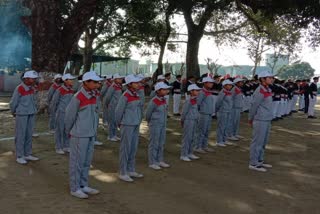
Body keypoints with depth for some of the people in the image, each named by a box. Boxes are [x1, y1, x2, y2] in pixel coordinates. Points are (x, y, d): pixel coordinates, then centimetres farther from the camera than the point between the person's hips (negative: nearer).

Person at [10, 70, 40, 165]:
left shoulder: (32, 89, 6)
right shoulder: (19, 89, -14)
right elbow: (13, 102, -7)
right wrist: (14, 113, 6)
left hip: (31, 114, 7)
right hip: (21, 115, -7)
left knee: (29, 135, 11)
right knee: (20, 135, 0)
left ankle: (28, 154, 21)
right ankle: (19, 156, 8)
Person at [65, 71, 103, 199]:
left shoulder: (94, 96, 5)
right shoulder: (78, 97, -17)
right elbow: (69, 116, -8)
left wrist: (94, 130, 14)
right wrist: (69, 132, 4)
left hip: (91, 134, 7)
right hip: (79, 135, -7)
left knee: (87, 161, 15)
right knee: (77, 162, 4)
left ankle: (84, 185, 28)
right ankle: (75, 188, 15)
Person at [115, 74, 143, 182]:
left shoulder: (136, 95, 7)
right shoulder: (125, 96, -16)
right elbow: (118, 111, -11)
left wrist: (138, 121, 12)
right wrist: (119, 123, 0)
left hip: (136, 125, 8)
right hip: (127, 125, -8)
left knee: (134, 148, 14)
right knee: (125, 148, 0)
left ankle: (131, 170, 27)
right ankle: (123, 173, 10)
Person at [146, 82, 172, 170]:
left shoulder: (164, 100, 3)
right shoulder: (153, 101, -19)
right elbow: (148, 114, -8)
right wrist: (150, 123, 7)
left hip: (163, 124, 7)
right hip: (155, 125, -7)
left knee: (161, 143, 13)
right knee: (154, 143, 0)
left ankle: (160, 160, 24)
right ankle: (152, 163, 10)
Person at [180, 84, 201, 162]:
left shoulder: (195, 100, 7)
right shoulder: (188, 101, -18)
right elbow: (184, 112, -13)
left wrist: (196, 120, 14)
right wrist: (182, 121, -4)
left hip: (195, 121, 8)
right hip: (188, 121, -8)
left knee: (193, 138, 15)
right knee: (187, 138, -1)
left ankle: (190, 153, 27)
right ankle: (183, 155, 7)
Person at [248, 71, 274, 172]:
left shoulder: (268, 90, 11)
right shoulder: (260, 91, -17)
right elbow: (254, 106, -13)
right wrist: (251, 119, -3)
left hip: (267, 120, 9)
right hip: (260, 120, -9)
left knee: (264, 141, 18)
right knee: (257, 141, -2)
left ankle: (260, 160, 30)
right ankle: (253, 163, 6)